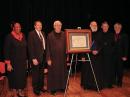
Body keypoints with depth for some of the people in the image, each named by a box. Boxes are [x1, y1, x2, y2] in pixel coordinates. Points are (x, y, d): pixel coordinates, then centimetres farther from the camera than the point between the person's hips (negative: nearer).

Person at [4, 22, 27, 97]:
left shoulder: (23, 36, 3)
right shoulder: (9, 37, -11)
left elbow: (25, 48, 9)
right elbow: (6, 51, -11)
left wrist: (26, 59, 9)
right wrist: (8, 63, -14)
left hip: (23, 61, 4)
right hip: (14, 62, -4)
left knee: (22, 76, 10)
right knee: (14, 77, 8)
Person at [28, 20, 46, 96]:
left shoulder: (43, 33, 10)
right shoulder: (31, 34, -11)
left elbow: (44, 44, 10)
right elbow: (31, 47, -15)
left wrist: (46, 55, 1)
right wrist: (33, 58, -19)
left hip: (43, 56, 6)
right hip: (36, 57, -6)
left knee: (41, 73, 16)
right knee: (35, 73, 6)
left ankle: (41, 87, 31)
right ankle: (36, 89, 22)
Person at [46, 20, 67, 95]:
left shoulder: (64, 34, 4)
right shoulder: (50, 35, -5)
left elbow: (66, 45, 8)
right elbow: (48, 48, -6)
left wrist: (67, 55, 4)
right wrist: (48, 59, -10)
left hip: (62, 57, 3)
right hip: (53, 57, -3)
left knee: (62, 72, 11)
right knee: (53, 73, 5)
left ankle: (62, 86, 26)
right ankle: (53, 88, 18)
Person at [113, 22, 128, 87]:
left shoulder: (124, 36, 2)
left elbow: (126, 46, -1)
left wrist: (125, 56, -8)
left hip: (120, 56, -1)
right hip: (113, 55, 1)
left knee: (120, 69, 3)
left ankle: (119, 82, 15)